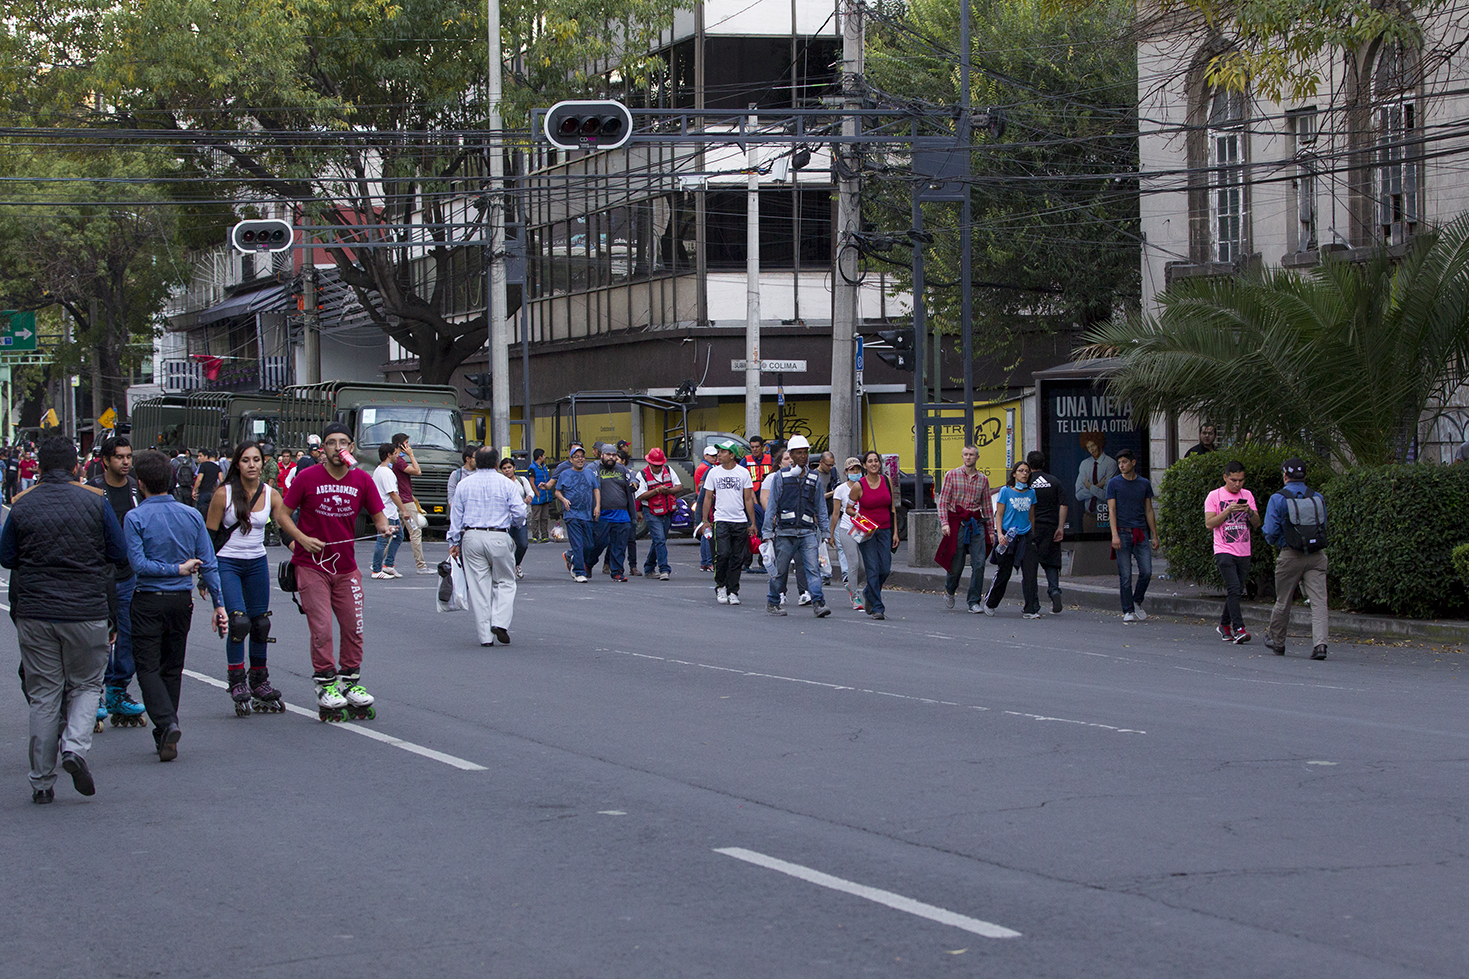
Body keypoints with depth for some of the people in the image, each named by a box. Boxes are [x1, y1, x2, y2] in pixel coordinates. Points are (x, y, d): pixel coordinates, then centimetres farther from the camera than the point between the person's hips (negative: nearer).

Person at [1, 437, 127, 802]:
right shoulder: (96, 501, -4)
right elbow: (119, 554, 1)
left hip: (34, 612, 1)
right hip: (87, 611, -1)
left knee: (43, 694, 8)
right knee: (85, 685, 14)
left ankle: (42, 780, 8)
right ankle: (75, 745, -12)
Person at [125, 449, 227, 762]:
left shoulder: (135, 518, -10)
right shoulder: (192, 516, 2)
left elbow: (138, 563, -18)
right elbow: (208, 563, 1)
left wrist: (177, 569, -9)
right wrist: (219, 604, 4)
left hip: (148, 601, -4)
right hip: (182, 600, 4)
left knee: (148, 667, 1)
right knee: (172, 668, 15)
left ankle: (167, 723, -20)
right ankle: (167, 734, 19)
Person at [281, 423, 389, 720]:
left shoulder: (362, 480, 1)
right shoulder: (308, 478, -8)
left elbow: (378, 515, 6)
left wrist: (383, 527, -16)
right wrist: (302, 539, -13)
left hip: (346, 566, 3)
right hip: (311, 565, -3)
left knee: (353, 627, 6)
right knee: (321, 629, -6)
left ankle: (350, 681, 21)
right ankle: (325, 685, 5)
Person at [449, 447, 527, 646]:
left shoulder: (464, 484, 7)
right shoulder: (506, 484, -1)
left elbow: (455, 515, 8)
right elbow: (520, 512, -4)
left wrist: (454, 542, 12)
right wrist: (511, 523, 17)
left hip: (471, 537, 2)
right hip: (499, 538, -2)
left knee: (478, 585, 4)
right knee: (504, 581, 10)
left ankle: (485, 635, 2)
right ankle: (500, 622, -10)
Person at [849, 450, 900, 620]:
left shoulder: (887, 481, 4)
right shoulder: (859, 486, -6)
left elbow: (892, 508, 9)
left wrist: (895, 532, 5)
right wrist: (858, 517, -14)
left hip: (884, 530, 3)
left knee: (885, 569, -1)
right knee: (873, 569, -8)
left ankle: (868, 593, 28)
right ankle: (877, 608, -3)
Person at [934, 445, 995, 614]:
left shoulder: (983, 479, 10)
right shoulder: (952, 475, 2)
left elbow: (987, 506, 15)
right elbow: (943, 500, 0)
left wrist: (991, 530, 13)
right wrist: (944, 522, -13)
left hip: (977, 523, 3)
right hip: (957, 522, -3)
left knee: (979, 564, -7)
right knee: (957, 564, 1)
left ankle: (974, 601, 1)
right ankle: (949, 591, 31)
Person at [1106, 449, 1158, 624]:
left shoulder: (1144, 484, 11)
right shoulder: (1114, 483, 3)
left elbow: (1149, 511, 16)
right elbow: (1112, 510, -2)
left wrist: (1154, 535, 11)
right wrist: (1114, 535, -12)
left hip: (1141, 533, 2)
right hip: (1123, 532, -2)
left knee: (1146, 571, -6)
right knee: (1125, 575, -3)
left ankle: (1137, 602, 17)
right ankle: (1128, 611, 5)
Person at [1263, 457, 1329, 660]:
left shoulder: (1278, 499, -4)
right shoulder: (1317, 498, 7)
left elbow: (1270, 532, -6)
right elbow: (1323, 527, 16)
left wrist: (1275, 541, 16)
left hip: (1291, 557, -2)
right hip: (1317, 555, 2)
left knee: (1283, 601, 14)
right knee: (1318, 601, -4)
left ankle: (1277, 642, 30)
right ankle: (1319, 643, -18)